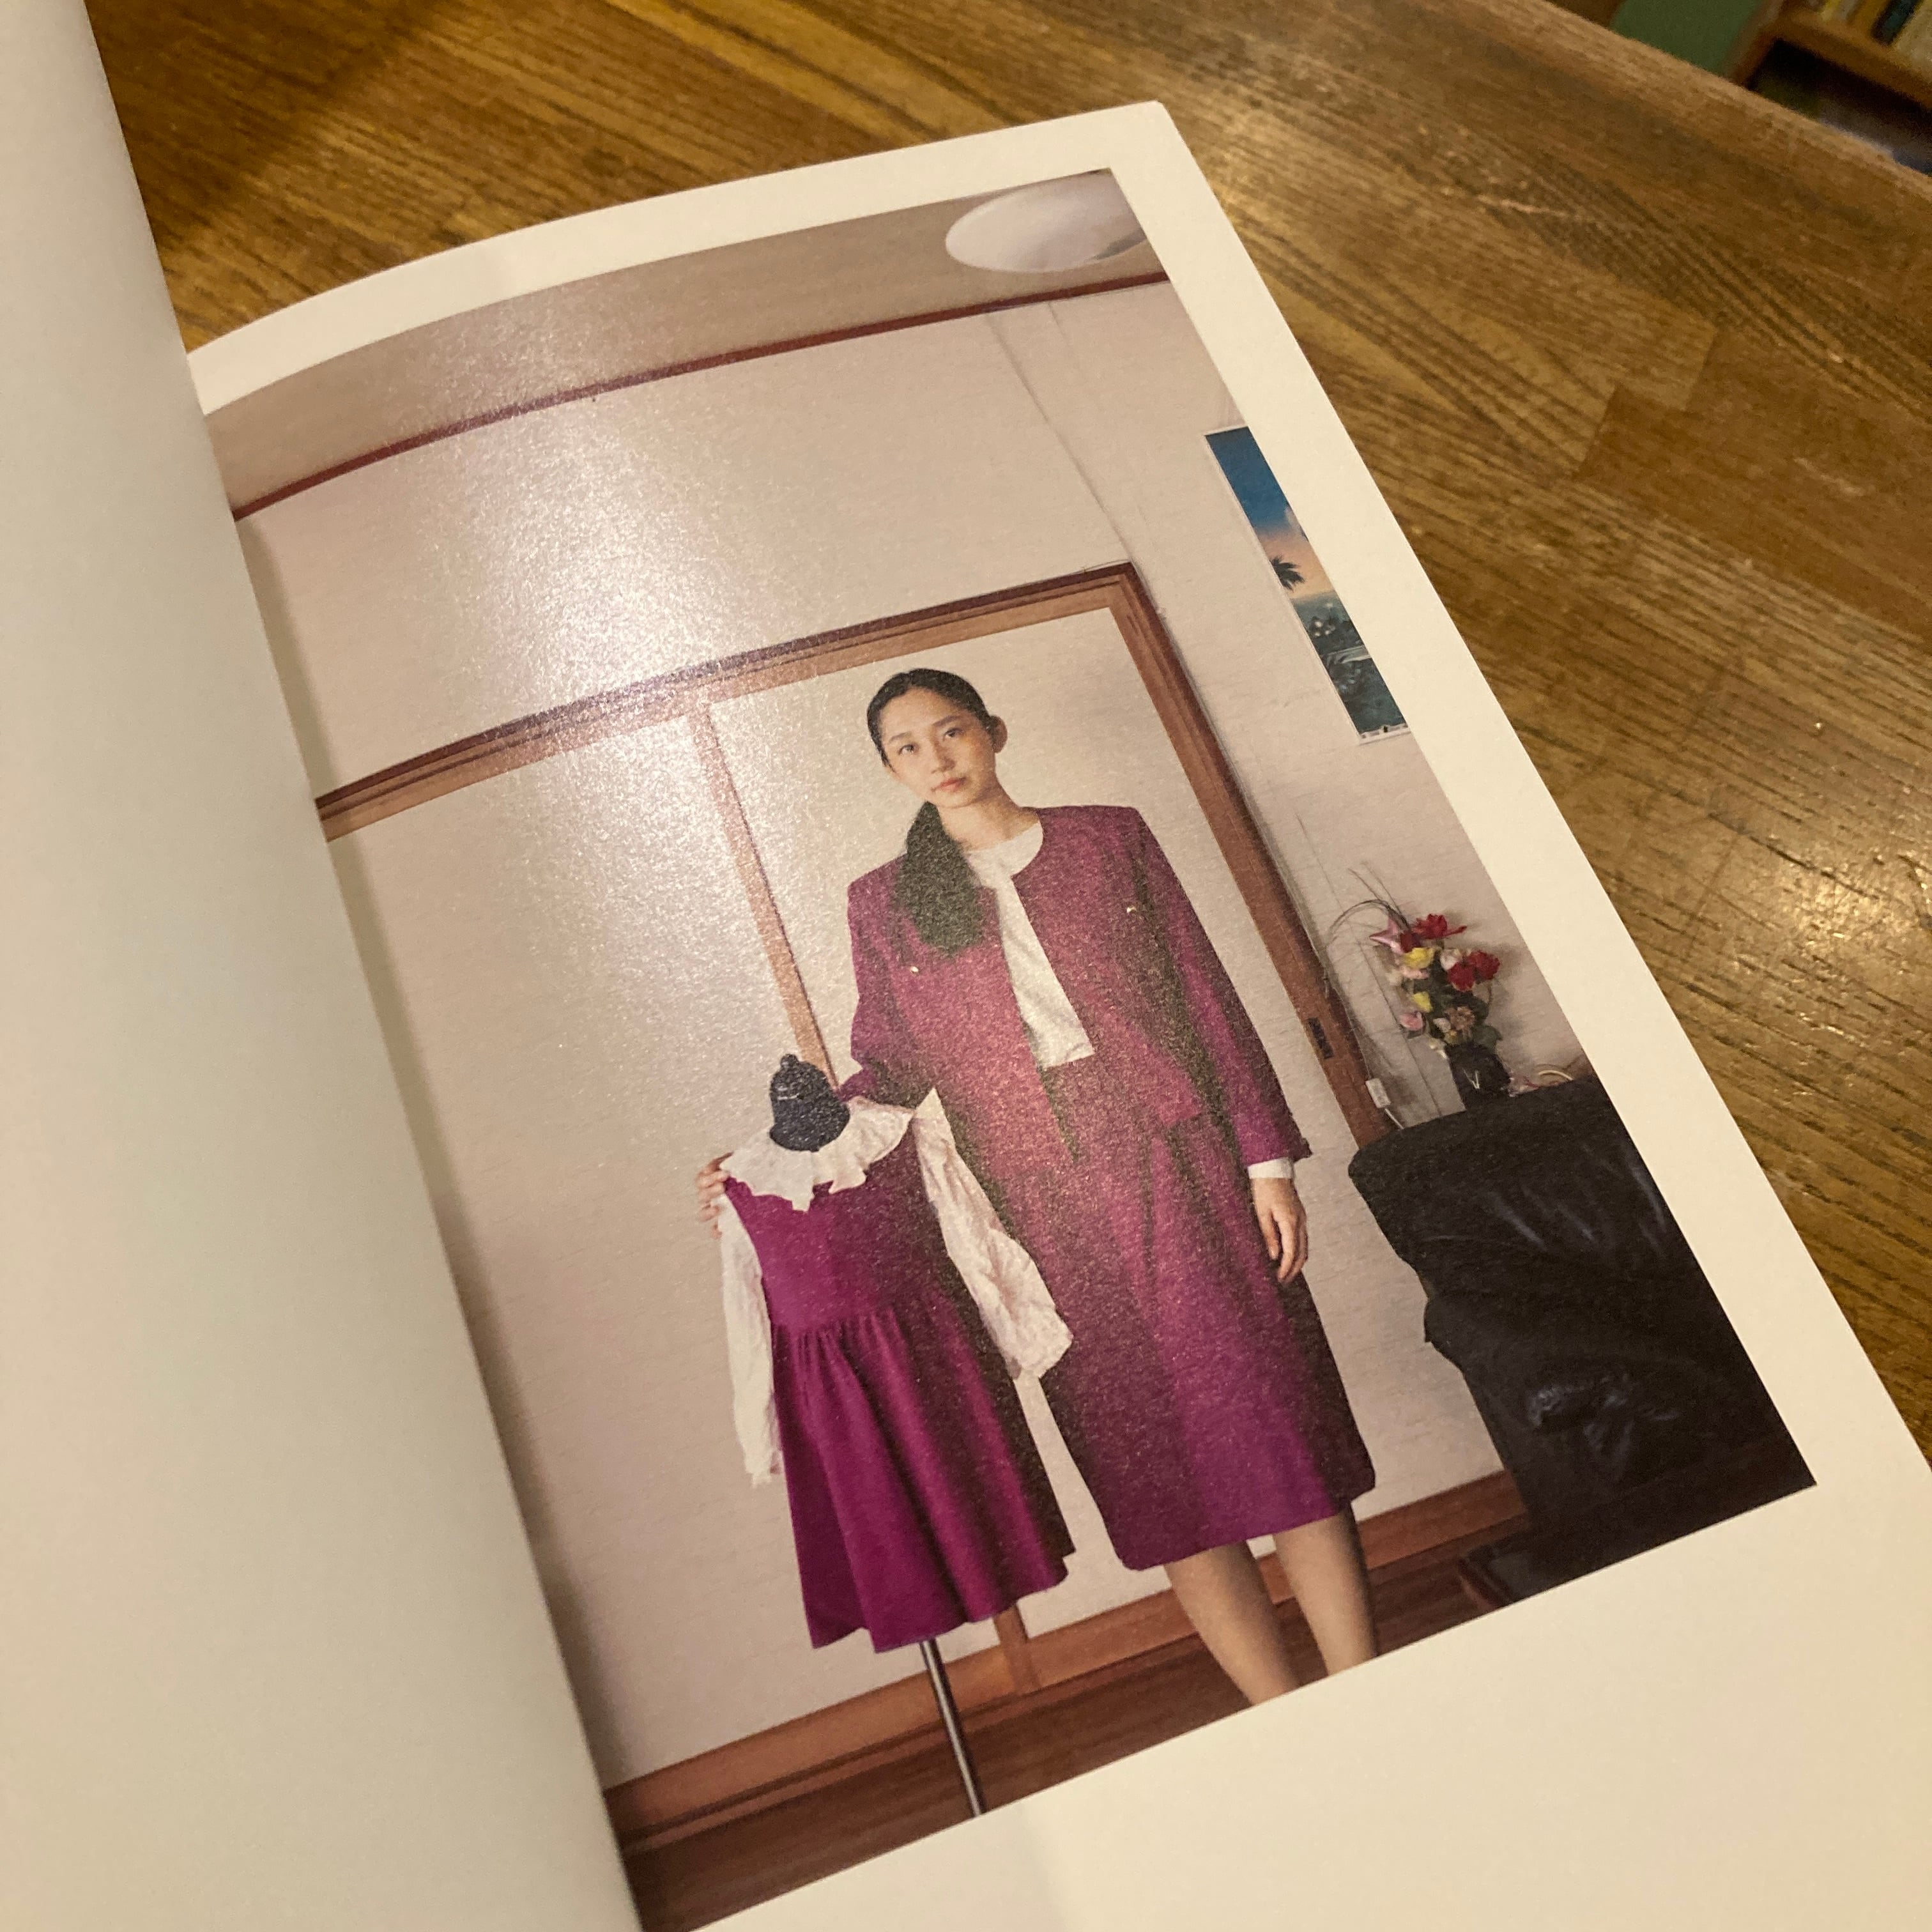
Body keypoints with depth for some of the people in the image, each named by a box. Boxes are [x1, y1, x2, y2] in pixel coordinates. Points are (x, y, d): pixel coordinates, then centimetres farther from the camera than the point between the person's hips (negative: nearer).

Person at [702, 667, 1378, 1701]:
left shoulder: (1109, 837, 9)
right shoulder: (882, 904, 9)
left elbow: (1207, 996, 6)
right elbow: (886, 1070, 11)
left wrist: (1266, 1156, 1)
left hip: (1170, 1157, 0)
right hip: (1040, 1206, 0)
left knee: (1269, 1418, -2)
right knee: (1151, 1468, 3)